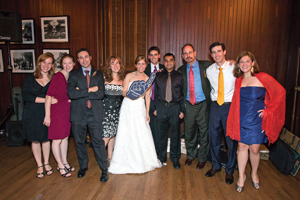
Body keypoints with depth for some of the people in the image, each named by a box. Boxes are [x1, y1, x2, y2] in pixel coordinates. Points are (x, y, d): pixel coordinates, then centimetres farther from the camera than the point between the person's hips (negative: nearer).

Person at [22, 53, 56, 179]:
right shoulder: (30, 79, 0)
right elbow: (25, 96, -10)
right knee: (35, 140, 8)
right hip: (32, 114, 0)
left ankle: (46, 163, 28)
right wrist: (46, 100, -19)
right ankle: (39, 165, 25)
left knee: (46, 138, 8)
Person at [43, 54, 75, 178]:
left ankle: (64, 162, 33)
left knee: (65, 137, 17)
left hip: (67, 111, 7)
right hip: (57, 111, -7)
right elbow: (49, 96, -17)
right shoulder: (58, 76, -15)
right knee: (57, 139, 5)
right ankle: (60, 165, 22)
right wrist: (47, 115, -17)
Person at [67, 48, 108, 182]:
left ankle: (104, 170, 14)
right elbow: (71, 93, -12)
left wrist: (81, 93, -10)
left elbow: (101, 94, -7)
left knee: (98, 142, 1)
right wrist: (90, 90, -13)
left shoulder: (98, 75, 7)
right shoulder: (73, 75, 5)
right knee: (79, 142, 13)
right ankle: (83, 166, 34)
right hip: (78, 114, 1)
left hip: (95, 114, -1)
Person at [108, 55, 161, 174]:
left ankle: (144, 161, 20)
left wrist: (147, 113, 7)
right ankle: (128, 162, 14)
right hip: (128, 108, -2)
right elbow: (123, 92, -2)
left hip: (140, 109, 2)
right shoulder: (129, 76, 1)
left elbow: (147, 97, 9)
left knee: (142, 135, 1)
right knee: (127, 134, -1)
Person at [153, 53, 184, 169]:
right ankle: (162, 157, 27)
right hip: (161, 107, 1)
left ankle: (175, 158, 23)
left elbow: (183, 94, 5)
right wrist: (155, 108, 5)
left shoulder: (179, 77, 4)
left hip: (175, 107, -1)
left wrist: (182, 110, -1)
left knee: (175, 134, 5)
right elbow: (155, 93, 10)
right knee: (162, 133, 10)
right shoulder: (158, 76, 8)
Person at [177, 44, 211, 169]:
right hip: (189, 106, 3)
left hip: (203, 105, -2)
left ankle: (202, 159, 28)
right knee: (189, 132, 14)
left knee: (204, 133, 8)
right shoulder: (181, 70, 6)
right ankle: (190, 156, 35)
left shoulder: (206, 65, -3)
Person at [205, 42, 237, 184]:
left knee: (231, 139, 4)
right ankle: (215, 166, 31)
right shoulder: (209, 70, 5)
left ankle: (230, 170, 24)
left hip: (230, 106, -3)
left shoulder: (234, 68, -5)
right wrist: (213, 99, 10)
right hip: (215, 106, 3)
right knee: (213, 138, 10)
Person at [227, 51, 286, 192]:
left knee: (254, 149, 7)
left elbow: (280, 92, -4)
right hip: (241, 121, 2)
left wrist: (268, 110, -6)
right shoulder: (238, 80, 6)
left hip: (257, 121, -2)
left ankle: (254, 173, 35)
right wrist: (235, 120, 3)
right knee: (242, 147, 8)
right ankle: (241, 176, 25)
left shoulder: (262, 78, -6)